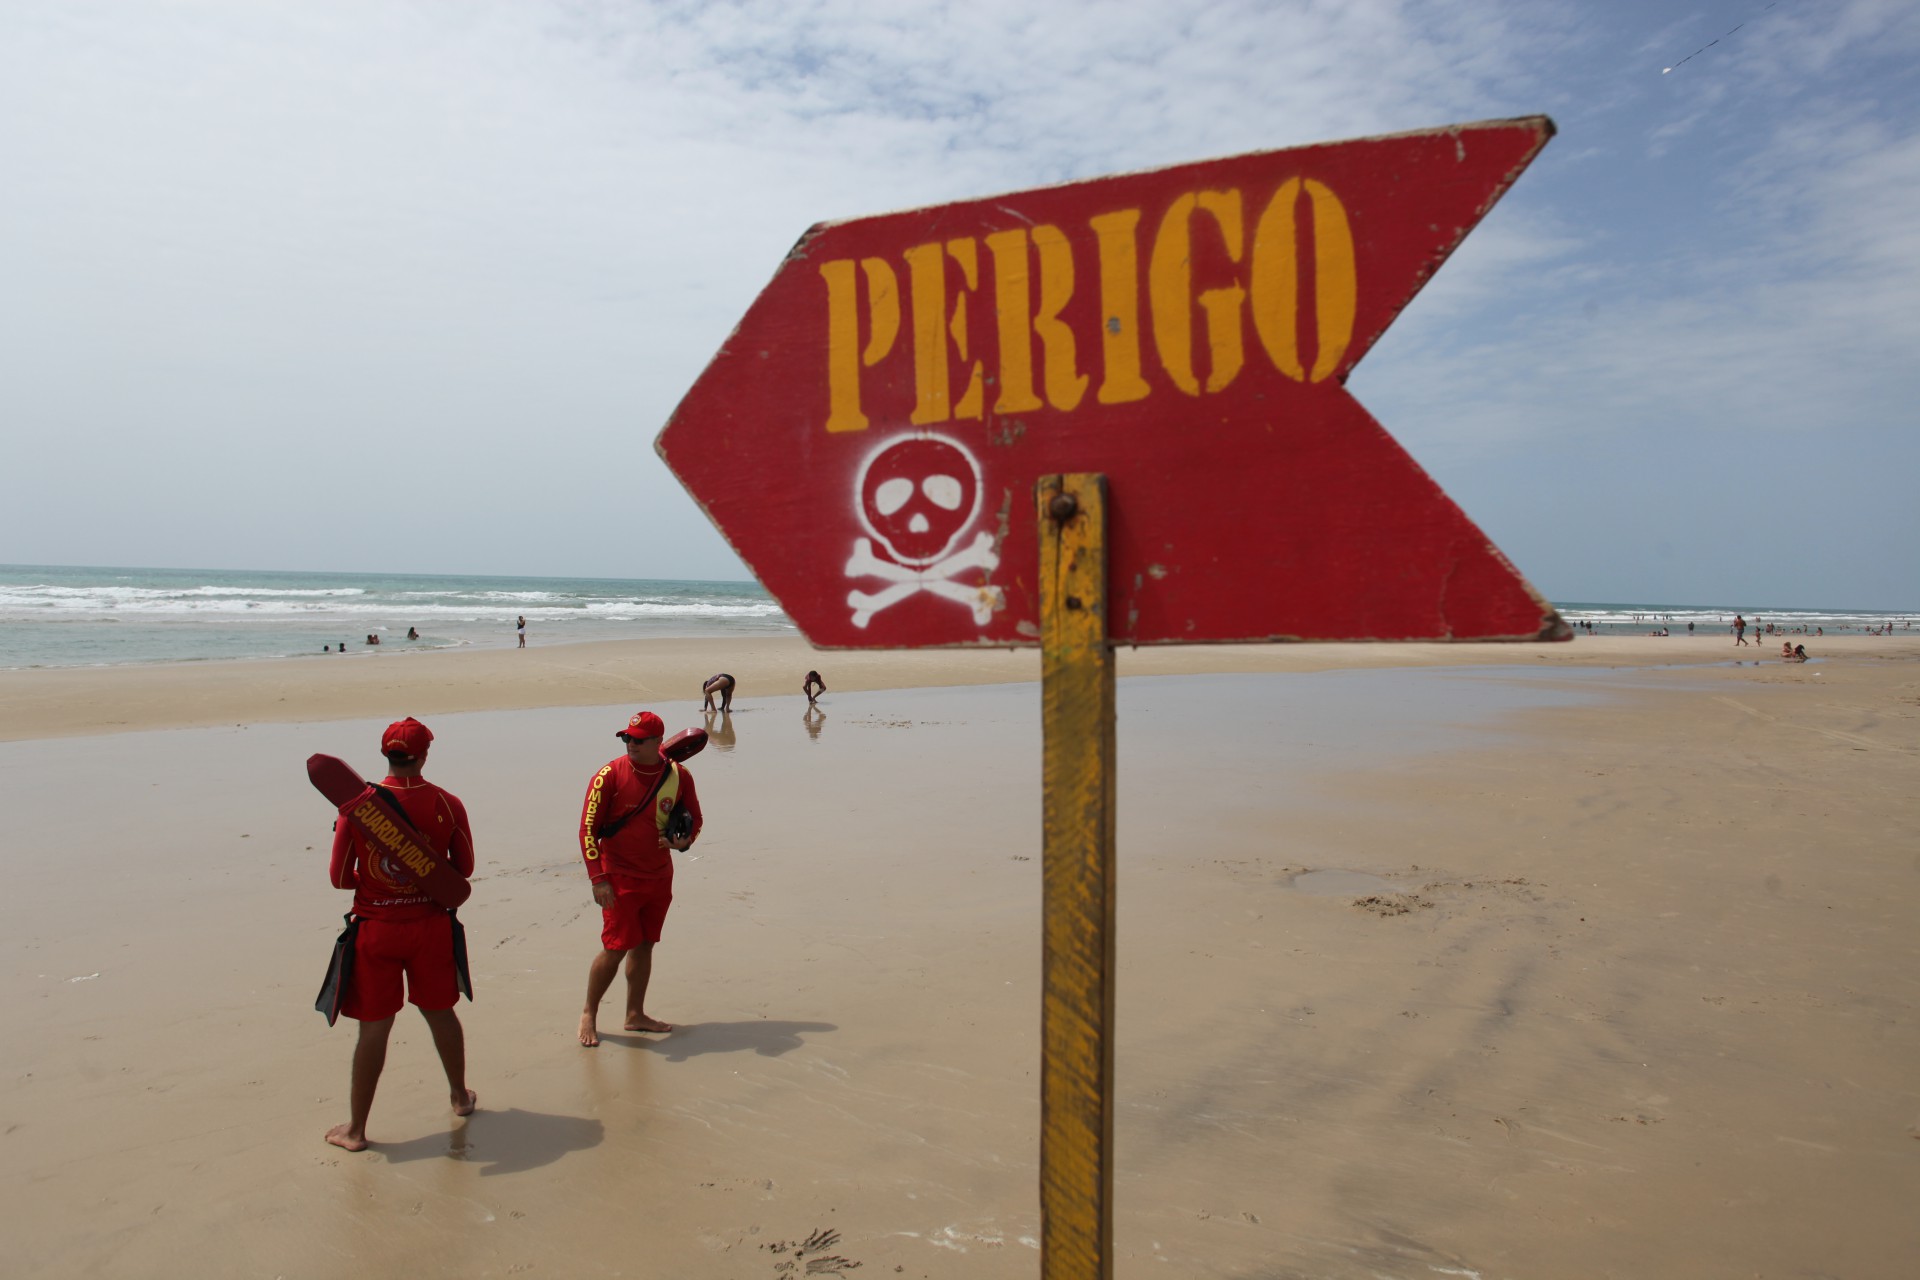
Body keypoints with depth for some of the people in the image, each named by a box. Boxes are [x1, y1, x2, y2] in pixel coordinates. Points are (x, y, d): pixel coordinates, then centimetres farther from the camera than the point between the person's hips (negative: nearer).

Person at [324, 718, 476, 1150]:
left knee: (374, 1028, 8)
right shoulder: (448, 805, -8)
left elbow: (339, 878, -7)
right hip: (431, 925, 1)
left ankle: (355, 1128, 18)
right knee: (440, 1013, 20)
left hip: (376, 928, -1)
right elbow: (464, 869, 2)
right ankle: (460, 1096, 37)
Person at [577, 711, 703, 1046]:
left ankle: (635, 1015, 24)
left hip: (660, 877, 4)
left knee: (644, 945, 12)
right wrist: (597, 878, -17)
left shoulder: (678, 776, -2)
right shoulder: (610, 776, -13)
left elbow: (694, 819, 12)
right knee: (616, 948, -4)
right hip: (620, 877, -4)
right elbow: (588, 829, -11)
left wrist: (684, 841, -11)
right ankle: (589, 1014, 15)